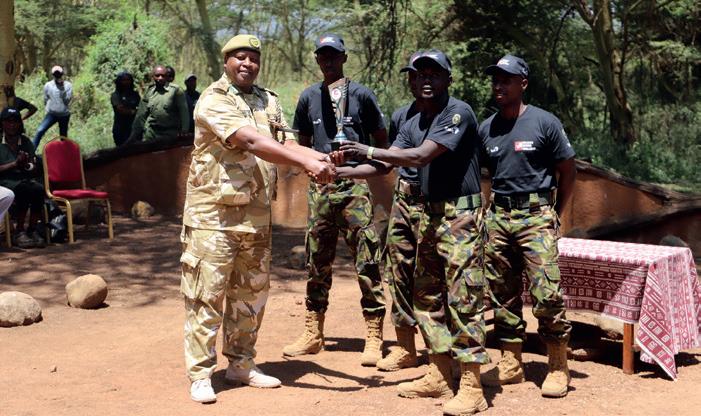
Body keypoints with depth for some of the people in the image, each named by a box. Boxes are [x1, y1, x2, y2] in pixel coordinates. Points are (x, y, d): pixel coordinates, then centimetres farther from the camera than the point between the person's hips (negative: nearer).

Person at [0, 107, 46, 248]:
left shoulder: (26, 142, 14)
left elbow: (34, 170, 13)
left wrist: (26, 165, -9)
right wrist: (15, 164, -16)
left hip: (24, 178, 4)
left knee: (38, 189, -30)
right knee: (24, 189, -35)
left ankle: (33, 230, -21)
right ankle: (19, 232, -24)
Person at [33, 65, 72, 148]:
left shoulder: (68, 85, -5)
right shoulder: (48, 85, -3)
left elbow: (67, 101, -14)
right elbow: (45, 100, 11)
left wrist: (62, 89, -22)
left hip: (64, 114, 0)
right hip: (51, 114, 0)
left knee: (63, 136, 10)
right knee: (40, 131, -18)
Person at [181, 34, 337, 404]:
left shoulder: (269, 102, 11)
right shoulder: (213, 101, -11)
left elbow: (283, 145, 0)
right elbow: (251, 143, -24)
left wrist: (319, 158, -22)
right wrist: (306, 162, -31)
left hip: (256, 215, 7)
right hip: (214, 214, -7)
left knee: (251, 293, 13)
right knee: (206, 293, -2)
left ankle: (240, 364, 26)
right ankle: (200, 374, 7)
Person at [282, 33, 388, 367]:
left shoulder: (361, 95, 2)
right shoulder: (309, 97, 11)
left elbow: (382, 141, 7)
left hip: (356, 186, -4)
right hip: (320, 187, 4)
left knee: (367, 263, -5)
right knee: (317, 262, 9)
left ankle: (374, 338, 1)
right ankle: (312, 334, 19)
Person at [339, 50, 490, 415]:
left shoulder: (458, 113, -13)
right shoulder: (413, 124, 13)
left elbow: (421, 156, -23)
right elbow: (385, 167, 6)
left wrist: (368, 151, -22)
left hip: (461, 216, -9)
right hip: (430, 215, 9)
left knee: (463, 298, -8)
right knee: (427, 296, 11)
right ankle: (439, 376, 20)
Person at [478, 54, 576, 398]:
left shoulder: (544, 123, -3)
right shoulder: (486, 128, 9)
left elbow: (568, 171, 2)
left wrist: (554, 214, 2)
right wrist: (494, 209, 9)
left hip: (535, 216, -5)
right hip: (498, 215, 5)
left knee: (546, 293, -12)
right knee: (503, 293, 8)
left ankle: (558, 367, 0)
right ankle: (510, 364, 19)